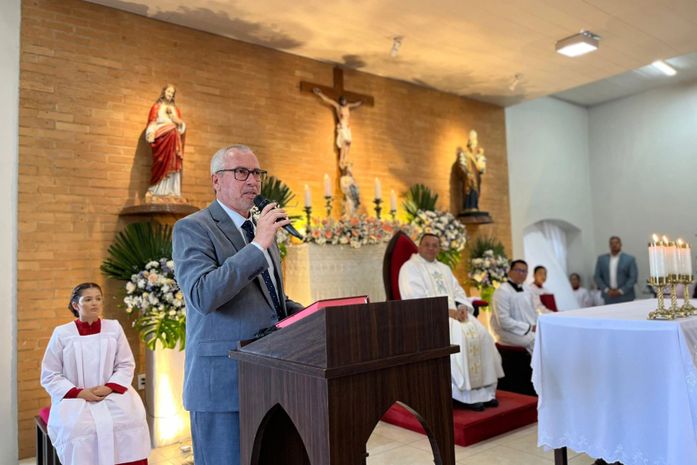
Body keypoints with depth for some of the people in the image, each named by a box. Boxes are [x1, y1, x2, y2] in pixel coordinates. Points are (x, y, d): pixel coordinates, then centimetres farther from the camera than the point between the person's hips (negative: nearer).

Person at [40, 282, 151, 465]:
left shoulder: (114, 327, 5)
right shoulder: (62, 333, 0)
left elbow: (126, 365, 5)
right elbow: (49, 376, 1)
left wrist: (109, 388, -12)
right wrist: (78, 393, -12)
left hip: (111, 395, 1)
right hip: (74, 398, -1)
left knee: (131, 420, -25)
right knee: (78, 428, -31)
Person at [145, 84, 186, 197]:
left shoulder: (175, 109, 24)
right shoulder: (156, 106, 13)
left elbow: (182, 125, 16)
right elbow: (152, 122, 0)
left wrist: (177, 121, -7)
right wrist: (151, 136, -16)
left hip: (174, 139, 3)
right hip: (161, 137, -3)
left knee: (173, 164, -7)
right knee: (162, 162, -19)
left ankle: (171, 190, -11)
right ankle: (159, 190, -19)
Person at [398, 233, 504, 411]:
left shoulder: (444, 268, 23)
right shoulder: (410, 268, -1)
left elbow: (458, 292, 16)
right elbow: (416, 298, -14)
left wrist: (462, 307, -7)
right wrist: (445, 310, -19)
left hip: (455, 313, 7)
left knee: (481, 334, -16)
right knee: (458, 336, -30)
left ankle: (483, 390, -12)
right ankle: (465, 393, -22)